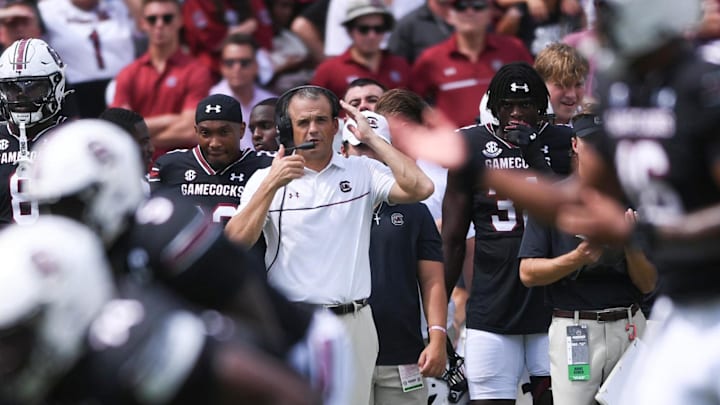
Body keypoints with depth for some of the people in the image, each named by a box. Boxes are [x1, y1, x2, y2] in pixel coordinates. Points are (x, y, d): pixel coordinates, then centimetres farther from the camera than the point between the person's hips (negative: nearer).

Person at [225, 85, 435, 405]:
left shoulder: (362, 172, 9)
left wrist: (370, 138, -3)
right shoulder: (266, 179, 9)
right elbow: (236, 242, -3)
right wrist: (271, 186, -12)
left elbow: (420, 188, -8)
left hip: (353, 324, 1)